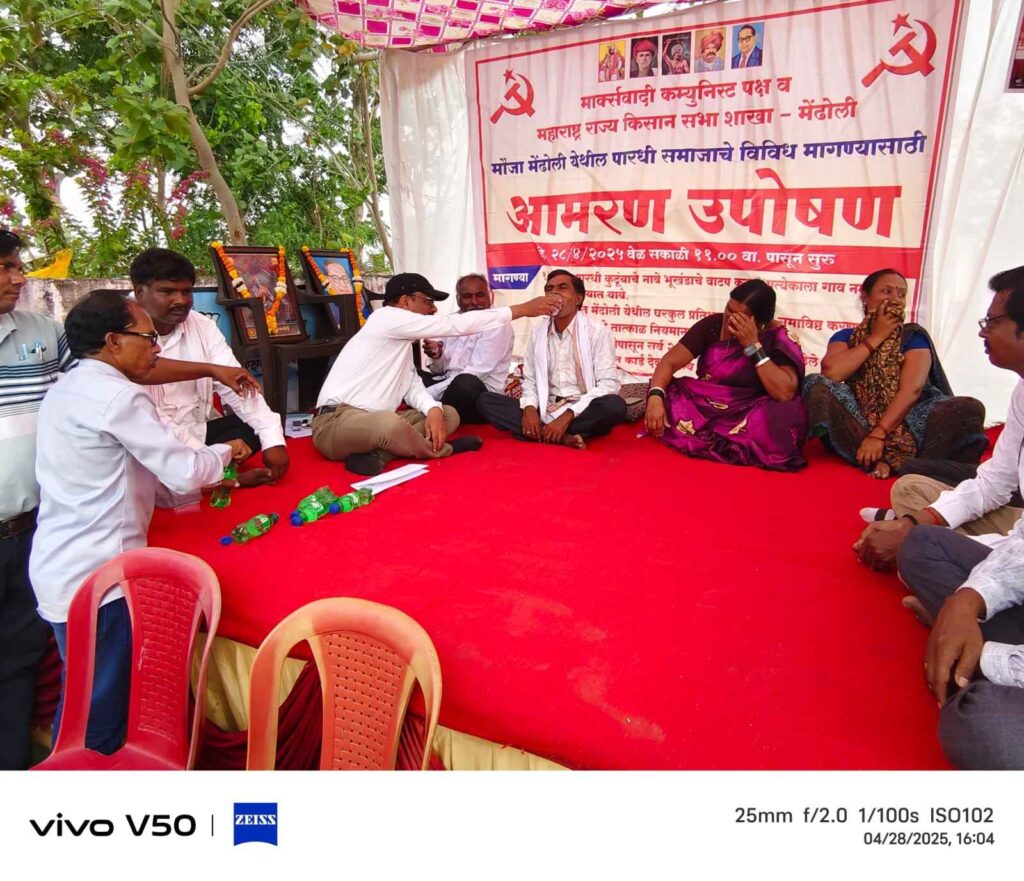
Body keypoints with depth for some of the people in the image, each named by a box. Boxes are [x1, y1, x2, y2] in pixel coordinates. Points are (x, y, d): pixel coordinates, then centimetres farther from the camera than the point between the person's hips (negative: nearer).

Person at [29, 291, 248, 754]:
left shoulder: (67, 390, 13)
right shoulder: (118, 397, -17)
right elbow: (184, 471, -17)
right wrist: (225, 451, 3)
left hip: (59, 570, 9)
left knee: (85, 700, 21)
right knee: (98, 715, 3)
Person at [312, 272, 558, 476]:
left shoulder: (402, 339, 19)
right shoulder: (388, 318, -12)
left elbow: (412, 385, 9)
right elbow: (457, 325, -15)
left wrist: (433, 409, -14)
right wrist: (522, 309, -11)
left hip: (372, 421, 10)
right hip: (336, 423, -9)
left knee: (449, 414, 3)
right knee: (390, 424, -41)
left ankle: (376, 453, -16)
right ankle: (437, 449, -8)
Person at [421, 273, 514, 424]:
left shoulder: (498, 326, -8)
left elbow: (476, 372, -19)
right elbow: (440, 370, 15)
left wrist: (427, 394, -22)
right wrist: (437, 357, -11)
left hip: (481, 395, -6)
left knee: (466, 382, -37)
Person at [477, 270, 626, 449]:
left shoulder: (596, 330, -5)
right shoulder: (538, 331, 9)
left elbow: (609, 383, -12)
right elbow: (530, 379, 11)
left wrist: (567, 417, -22)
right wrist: (529, 408, -13)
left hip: (582, 412, -4)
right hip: (545, 411, 4)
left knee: (615, 405, -35)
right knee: (485, 400, -15)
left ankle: (543, 434, -23)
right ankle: (562, 437, -26)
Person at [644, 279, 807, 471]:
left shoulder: (778, 338, -13)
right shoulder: (713, 324, -6)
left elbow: (785, 393, -26)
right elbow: (670, 361, -10)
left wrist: (753, 345, -26)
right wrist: (655, 397, -30)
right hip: (703, 408, 3)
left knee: (784, 418, -35)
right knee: (664, 399, -23)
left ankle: (698, 438, -16)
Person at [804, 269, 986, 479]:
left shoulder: (913, 336, 6)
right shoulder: (846, 336, 11)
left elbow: (912, 389, -10)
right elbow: (831, 372, -12)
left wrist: (878, 434, -23)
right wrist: (875, 338, -4)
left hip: (906, 422, 0)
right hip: (860, 423, 1)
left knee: (970, 408, -24)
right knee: (816, 385, -24)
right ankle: (892, 459, -29)